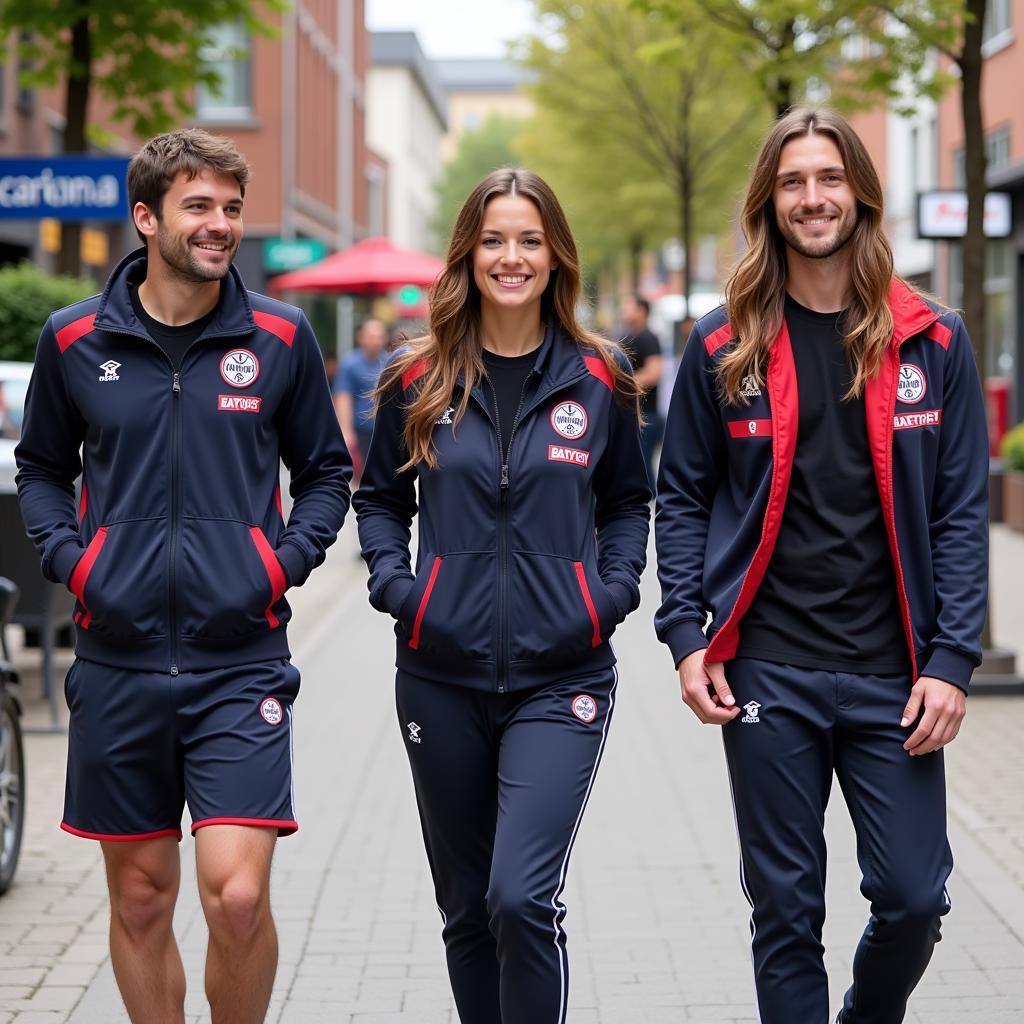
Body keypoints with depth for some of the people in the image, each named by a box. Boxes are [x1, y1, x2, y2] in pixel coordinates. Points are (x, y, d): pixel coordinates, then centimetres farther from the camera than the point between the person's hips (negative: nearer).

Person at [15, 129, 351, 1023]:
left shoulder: (280, 337, 2)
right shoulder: (76, 340, 4)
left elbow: (327, 473, 13)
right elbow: (40, 467, 18)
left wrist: (287, 561, -3)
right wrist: (67, 556, 1)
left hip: (240, 660, -2)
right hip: (118, 661, 2)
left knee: (237, 895, -12)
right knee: (140, 897, 10)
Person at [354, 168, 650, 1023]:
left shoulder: (598, 381, 2)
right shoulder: (419, 381, 3)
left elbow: (627, 502, 14)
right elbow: (380, 496, 15)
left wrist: (613, 591, -1)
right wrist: (394, 583, -2)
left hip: (561, 677, -2)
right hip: (443, 677, 2)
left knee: (524, 897, -17)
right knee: (466, 908, 12)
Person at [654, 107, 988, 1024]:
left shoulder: (932, 341, 3)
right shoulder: (723, 347, 4)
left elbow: (962, 510, 2)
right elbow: (683, 496, 8)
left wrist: (952, 660, -6)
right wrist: (686, 636, -3)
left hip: (894, 673, 0)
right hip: (768, 672, 0)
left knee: (914, 899, 2)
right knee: (786, 911, 6)